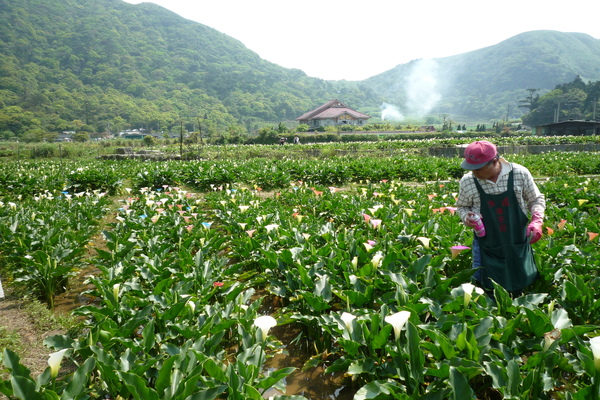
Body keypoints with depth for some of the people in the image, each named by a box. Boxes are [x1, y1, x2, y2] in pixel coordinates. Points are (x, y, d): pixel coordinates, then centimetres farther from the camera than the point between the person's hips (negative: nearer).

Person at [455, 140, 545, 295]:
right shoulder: (467, 181, -10)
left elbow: (536, 200, 3)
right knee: (486, 290, 6)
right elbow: (462, 206, 7)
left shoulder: (520, 174, -11)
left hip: (518, 244, 0)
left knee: (521, 286, 14)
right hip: (486, 246, 0)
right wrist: (466, 217, -15)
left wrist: (537, 220, -15)